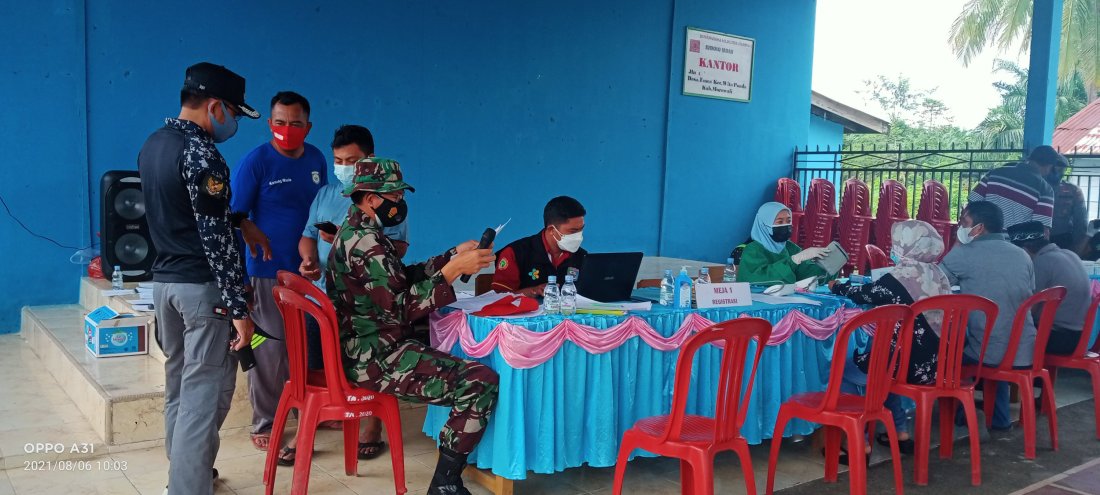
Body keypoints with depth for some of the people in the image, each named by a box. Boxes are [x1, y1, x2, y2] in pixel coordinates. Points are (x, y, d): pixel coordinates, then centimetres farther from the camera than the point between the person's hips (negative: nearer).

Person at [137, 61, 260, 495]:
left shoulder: (153, 143, 10)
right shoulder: (200, 152, -18)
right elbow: (215, 237, -21)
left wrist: (238, 219, 19)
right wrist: (238, 306, -19)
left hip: (163, 279, 9)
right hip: (200, 285, -9)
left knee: (179, 384, 19)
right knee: (205, 393, -4)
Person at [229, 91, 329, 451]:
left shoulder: (316, 160, 7)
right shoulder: (255, 161, -9)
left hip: (309, 270, 5)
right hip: (268, 272, -5)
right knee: (269, 350, 0)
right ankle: (264, 424, 12)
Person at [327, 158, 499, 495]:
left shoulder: (356, 231, 13)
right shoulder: (365, 241, -19)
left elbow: (403, 279, 16)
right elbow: (403, 307, -24)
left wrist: (455, 254, 9)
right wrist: (455, 269, -22)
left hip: (361, 348, 11)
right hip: (374, 358, -11)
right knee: (481, 382, -18)